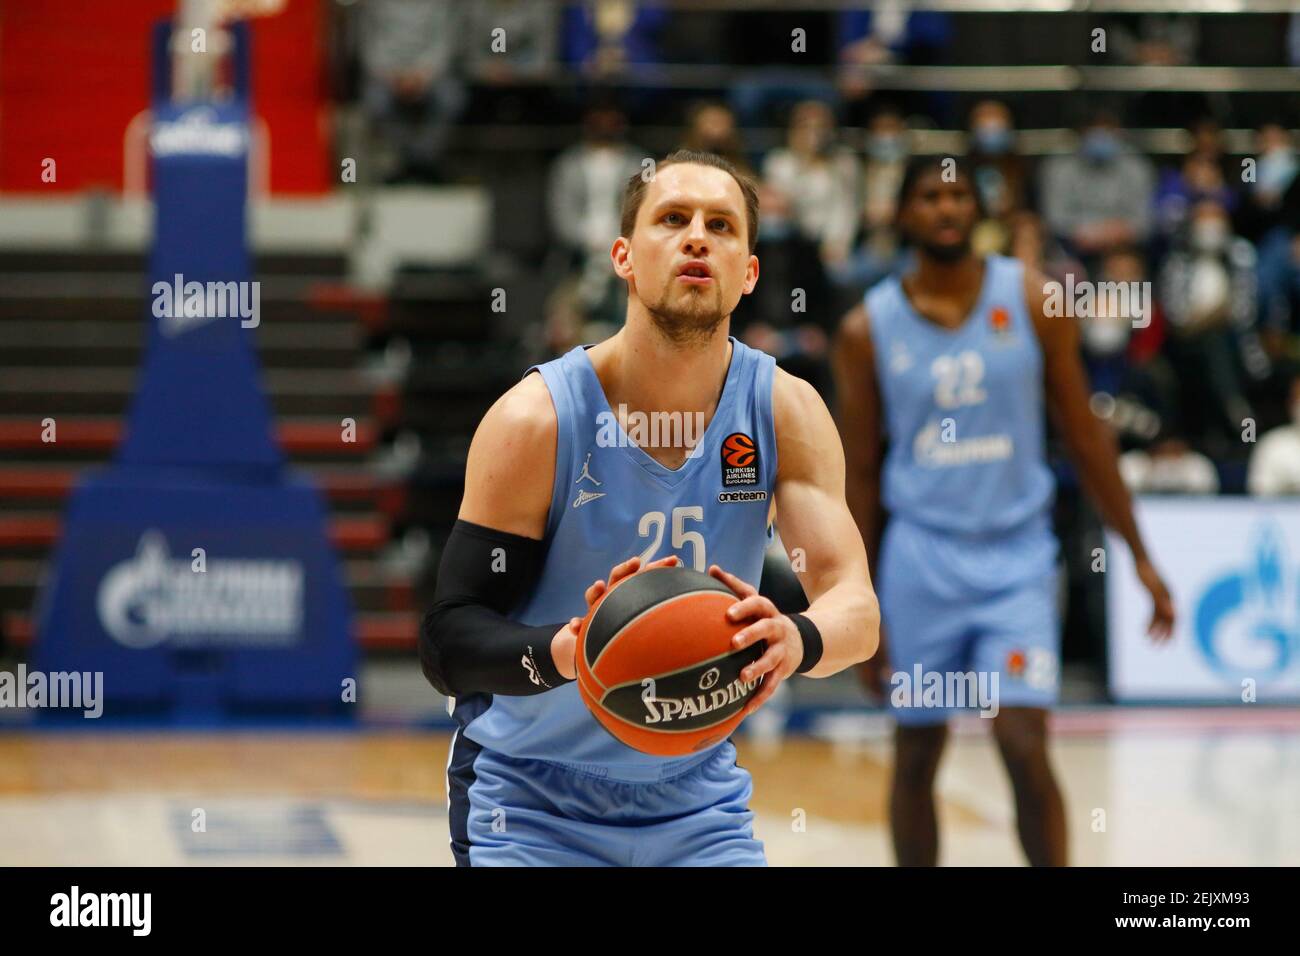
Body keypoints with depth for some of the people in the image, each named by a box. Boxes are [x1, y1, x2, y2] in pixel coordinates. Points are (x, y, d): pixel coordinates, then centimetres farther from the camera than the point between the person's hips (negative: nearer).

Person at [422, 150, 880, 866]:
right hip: (528, 801, -3)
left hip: (696, 795, 3)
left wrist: (795, 640, -42)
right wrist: (562, 650, -42)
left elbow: (855, 604, -17)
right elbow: (447, 643, -20)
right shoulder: (534, 420, -18)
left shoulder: (787, 412, -8)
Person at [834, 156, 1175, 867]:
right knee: (915, 756, 9)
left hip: (1016, 552, -1)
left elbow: (1083, 434, 4)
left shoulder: (1030, 300, -2)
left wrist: (1139, 555, 2)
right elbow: (859, 473, 5)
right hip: (921, 558, 1)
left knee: (1023, 747, -13)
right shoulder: (868, 328, -1)